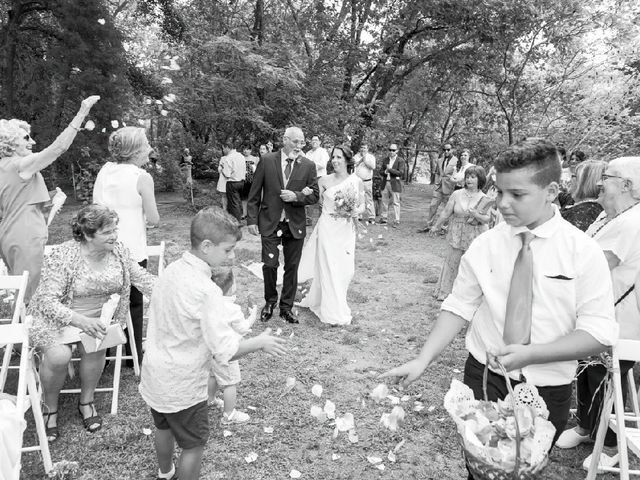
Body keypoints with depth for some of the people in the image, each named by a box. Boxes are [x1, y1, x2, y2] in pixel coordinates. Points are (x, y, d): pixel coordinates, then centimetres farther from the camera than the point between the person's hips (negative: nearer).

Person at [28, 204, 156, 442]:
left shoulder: (118, 250, -10)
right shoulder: (63, 256, -24)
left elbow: (142, 278, -4)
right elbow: (47, 301, -26)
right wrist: (79, 320, -41)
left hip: (97, 315, 3)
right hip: (57, 316, -3)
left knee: (95, 348, -24)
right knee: (58, 356, -26)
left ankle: (86, 402, 4)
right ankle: (50, 408, 5)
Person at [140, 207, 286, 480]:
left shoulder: (171, 270, -7)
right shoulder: (206, 291, -31)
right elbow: (226, 353, -30)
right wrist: (260, 342, -14)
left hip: (154, 376, 8)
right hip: (181, 388, -8)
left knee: (164, 428, 30)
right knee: (194, 445, 15)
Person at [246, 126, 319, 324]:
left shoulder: (308, 165, 0)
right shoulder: (267, 161, -2)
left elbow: (314, 196, 1)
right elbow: (254, 194, 1)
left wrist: (295, 196, -16)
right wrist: (252, 219, -3)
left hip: (295, 225, 1)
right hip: (270, 222, -1)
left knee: (292, 267, 9)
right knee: (269, 265, -1)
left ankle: (286, 307, 25)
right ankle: (270, 302, 24)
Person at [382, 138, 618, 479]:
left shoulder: (584, 252, -12)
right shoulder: (484, 246, -8)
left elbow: (599, 332, -13)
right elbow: (459, 307, -7)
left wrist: (529, 353, -25)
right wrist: (422, 361, -16)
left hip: (547, 390, 0)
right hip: (484, 378, 1)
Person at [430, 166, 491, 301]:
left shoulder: (484, 199, -2)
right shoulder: (457, 194, -2)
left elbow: (487, 219, -2)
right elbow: (446, 213, 5)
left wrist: (476, 215, -21)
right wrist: (436, 226, 12)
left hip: (475, 237, 0)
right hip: (457, 234, 0)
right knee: (452, 262, 6)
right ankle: (445, 291, 20)